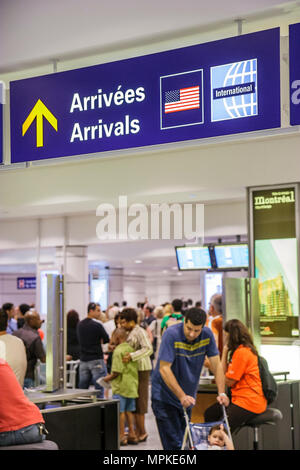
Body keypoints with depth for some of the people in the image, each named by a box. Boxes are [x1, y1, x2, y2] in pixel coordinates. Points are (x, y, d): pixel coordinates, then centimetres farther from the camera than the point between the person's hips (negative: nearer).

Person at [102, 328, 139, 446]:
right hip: (132, 384, 8)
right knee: (129, 410, 14)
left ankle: (121, 436, 3)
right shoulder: (131, 349, 9)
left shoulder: (118, 351, -15)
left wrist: (107, 378, -3)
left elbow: (117, 371, -20)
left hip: (121, 386, -8)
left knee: (120, 411, 0)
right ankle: (132, 435, 17)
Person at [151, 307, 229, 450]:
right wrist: (182, 396, -27)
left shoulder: (207, 335, -7)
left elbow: (216, 364, -3)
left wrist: (221, 393, -14)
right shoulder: (172, 334, -21)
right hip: (165, 396, -5)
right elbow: (164, 369, -23)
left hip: (188, 397, 5)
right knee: (174, 444, -9)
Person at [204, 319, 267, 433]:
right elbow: (225, 374, 11)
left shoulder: (242, 352, -16)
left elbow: (228, 381, -13)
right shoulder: (246, 349, 14)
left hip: (249, 402, -11)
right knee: (209, 414, 6)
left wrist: (225, 351, -9)